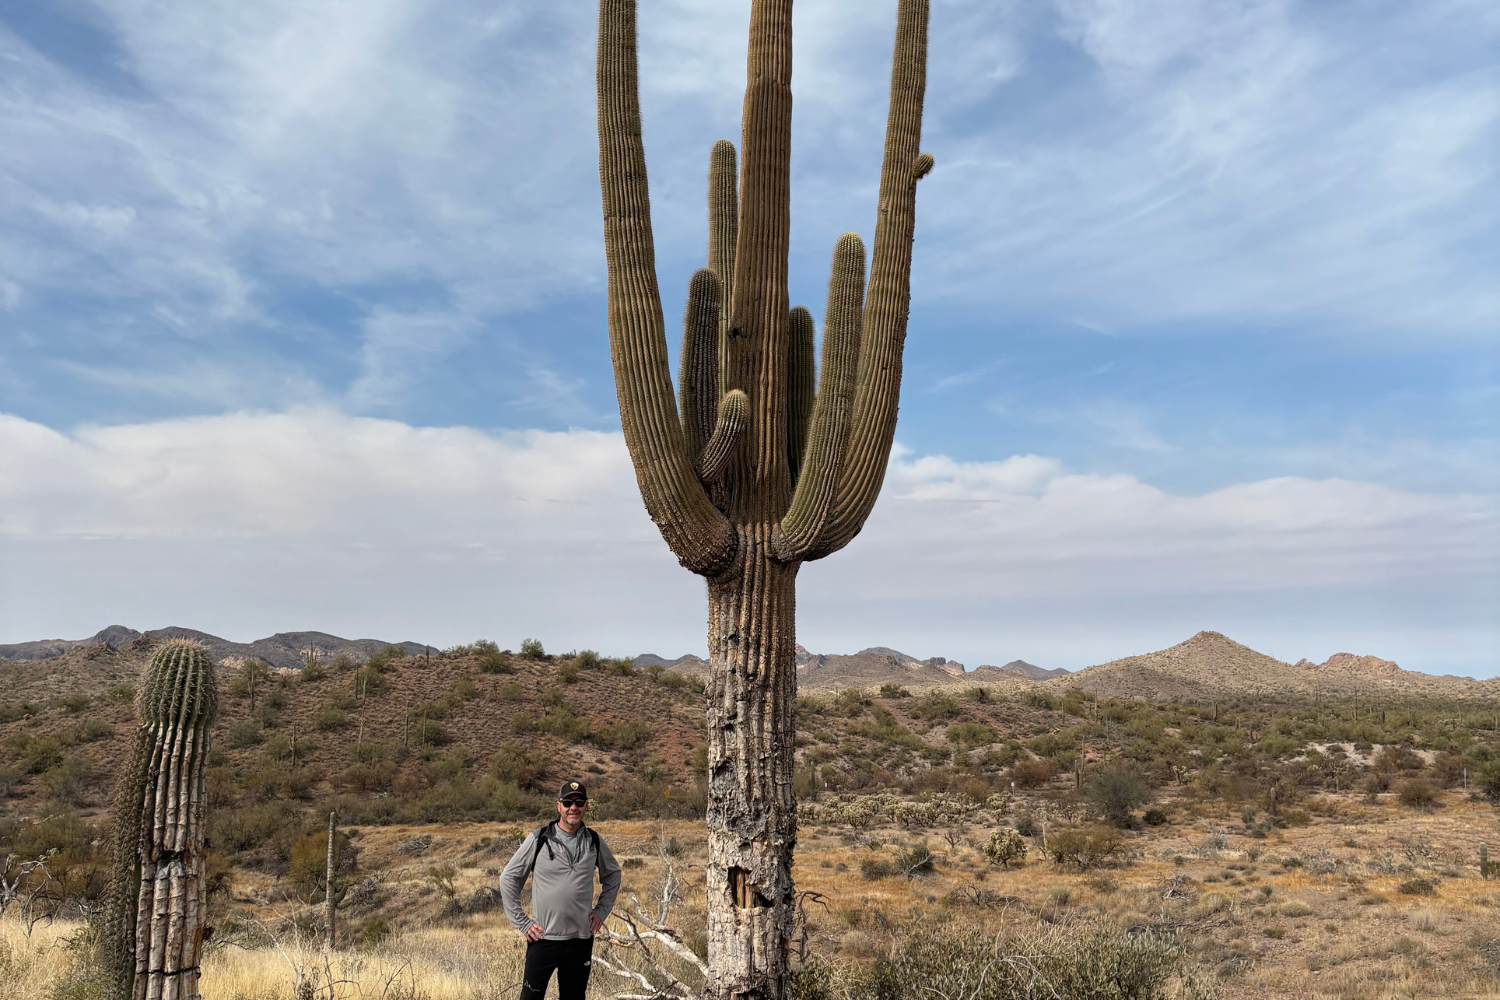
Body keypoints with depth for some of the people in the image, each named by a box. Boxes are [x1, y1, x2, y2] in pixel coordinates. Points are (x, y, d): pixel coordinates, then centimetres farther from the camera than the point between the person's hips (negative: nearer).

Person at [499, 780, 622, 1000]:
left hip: (581, 940, 3)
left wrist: (601, 911, 7)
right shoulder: (539, 839, -8)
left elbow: (612, 874, 18)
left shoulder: (594, 841, 2)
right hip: (543, 939, -3)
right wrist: (521, 922, -4)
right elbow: (508, 877, -2)